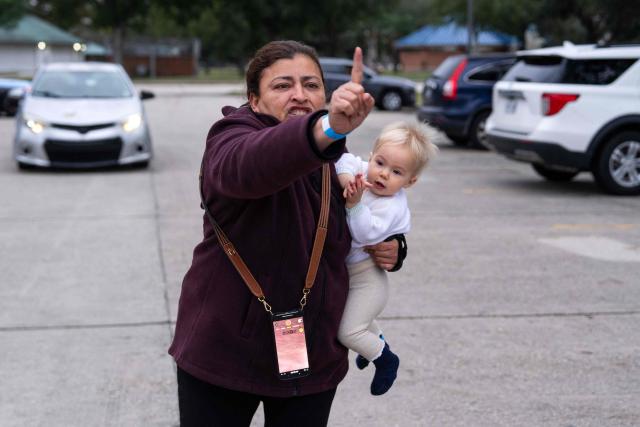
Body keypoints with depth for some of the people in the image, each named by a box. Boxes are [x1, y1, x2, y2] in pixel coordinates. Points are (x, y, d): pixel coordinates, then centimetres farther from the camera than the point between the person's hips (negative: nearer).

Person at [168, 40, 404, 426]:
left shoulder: (337, 157, 4)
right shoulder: (233, 135, -14)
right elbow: (247, 164, -40)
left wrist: (388, 249, -1)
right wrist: (327, 128, -58)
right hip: (225, 353, -4)